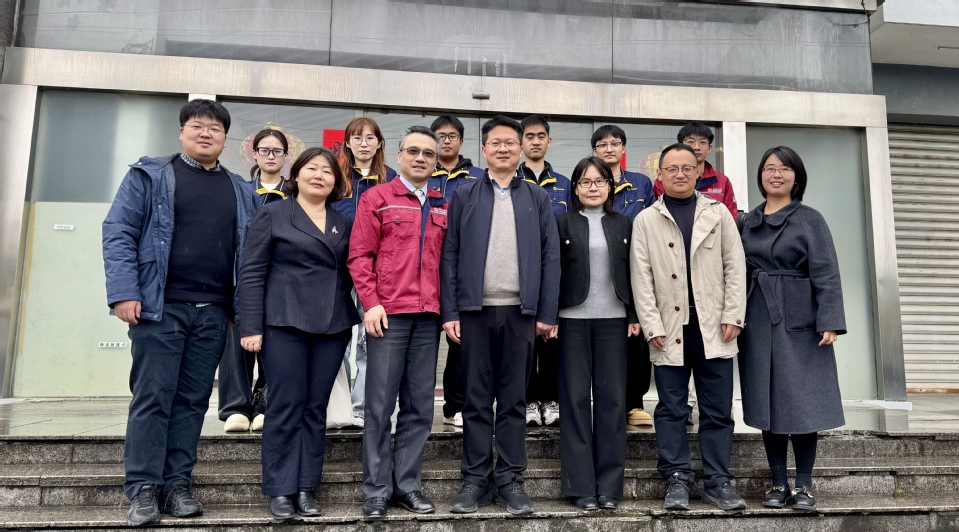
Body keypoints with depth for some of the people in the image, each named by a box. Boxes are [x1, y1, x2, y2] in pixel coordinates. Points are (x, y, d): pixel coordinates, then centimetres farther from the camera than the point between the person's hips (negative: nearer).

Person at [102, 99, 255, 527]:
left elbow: (249, 249, 15)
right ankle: (143, 488, 8)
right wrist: (123, 292, -13)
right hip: (161, 307, -3)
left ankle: (178, 484, 17)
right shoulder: (150, 176, 5)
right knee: (153, 397, -1)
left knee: (193, 400, 8)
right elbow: (119, 232, -2)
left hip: (214, 313, 4)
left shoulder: (241, 191, 15)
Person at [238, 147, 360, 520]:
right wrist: (251, 326, -9)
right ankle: (280, 490, 10)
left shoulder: (344, 223, 14)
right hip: (284, 322, -4)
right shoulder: (273, 215, 3)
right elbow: (252, 273, -3)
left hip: (332, 326, 4)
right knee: (286, 406, -1)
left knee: (316, 408, 7)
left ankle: (307, 489, 16)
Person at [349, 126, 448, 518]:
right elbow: (359, 256, -2)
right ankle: (377, 490, 12)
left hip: (428, 318, 4)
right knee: (380, 404, 1)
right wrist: (371, 303, -10)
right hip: (388, 314, -4)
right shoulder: (376, 199, 4)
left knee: (419, 406, 7)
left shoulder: (443, 207, 15)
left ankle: (406, 485, 18)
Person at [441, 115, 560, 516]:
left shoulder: (537, 198, 9)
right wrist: (450, 312, -4)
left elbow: (550, 257, 5)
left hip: (520, 311, 0)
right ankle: (475, 479, 15)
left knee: (514, 400, 6)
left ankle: (510, 480, 15)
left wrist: (547, 313, -2)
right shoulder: (464, 197, 8)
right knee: (477, 400, 5)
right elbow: (450, 256, 4)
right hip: (475, 310, 0)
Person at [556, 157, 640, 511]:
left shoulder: (623, 225, 11)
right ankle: (581, 485, 9)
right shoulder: (562, 222, 4)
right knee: (575, 398, 1)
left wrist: (635, 316, 3)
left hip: (612, 319, 2)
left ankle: (609, 484, 13)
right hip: (573, 319, -2)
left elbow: (631, 272, 10)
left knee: (612, 397, 4)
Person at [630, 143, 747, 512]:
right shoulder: (646, 220, 5)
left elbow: (735, 267, 5)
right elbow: (641, 277, 0)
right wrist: (652, 326, -7)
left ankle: (717, 481, 16)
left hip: (713, 328, 1)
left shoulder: (718, 213, 9)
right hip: (669, 330, -1)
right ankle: (677, 480, 15)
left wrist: (733, 315, -3)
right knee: (672, 409, 5)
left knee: (717, 410, 6)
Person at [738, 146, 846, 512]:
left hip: (800, 320, -3)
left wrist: (830, 321, -14)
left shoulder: (810, 219, 1)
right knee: (767, 402, 6)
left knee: (802, 400, 0)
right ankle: (778, 483, 16)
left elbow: (826, 274, -5)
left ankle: (804, 486, 13)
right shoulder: (747, 223, 11)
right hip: (758, 322, 3)